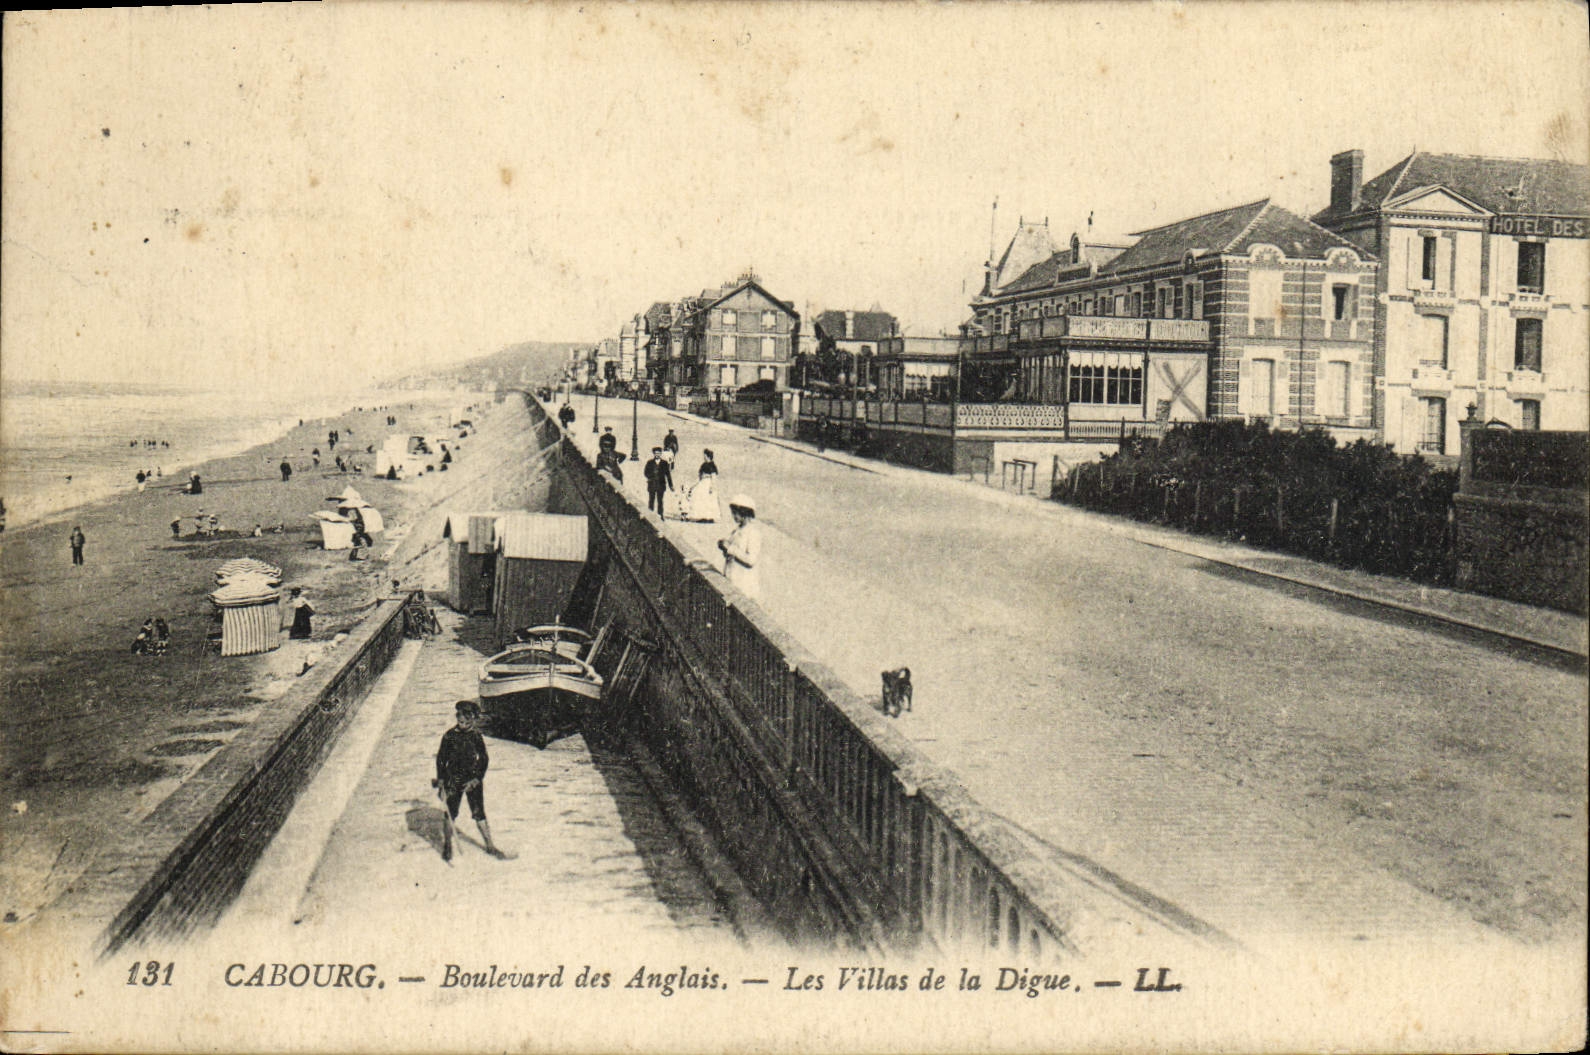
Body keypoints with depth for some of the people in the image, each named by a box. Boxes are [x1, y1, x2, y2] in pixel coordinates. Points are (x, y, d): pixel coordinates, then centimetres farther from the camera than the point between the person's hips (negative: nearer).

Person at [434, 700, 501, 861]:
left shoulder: (476, 736, -2)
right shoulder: (449, 736, -4)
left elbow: (484, 759, 2)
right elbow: (441, 758, 3)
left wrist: (477, 779, -7)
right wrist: (441, 781, -1)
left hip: (473, 779, 0)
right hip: (453, 779, 0)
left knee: (479, 813, 1)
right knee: (450, 813, 2)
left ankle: (489, 846, 9)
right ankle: (447, 846, 19)